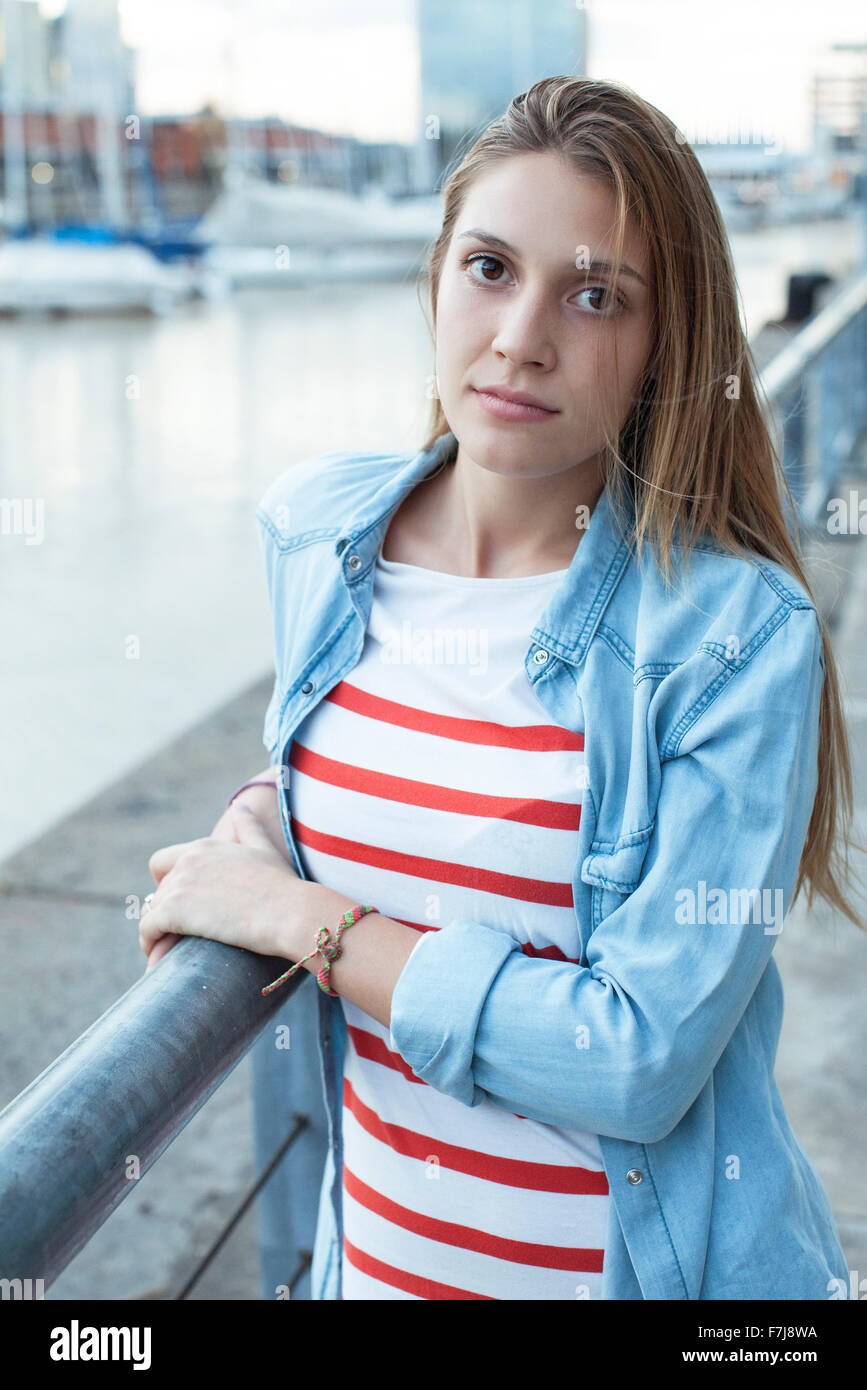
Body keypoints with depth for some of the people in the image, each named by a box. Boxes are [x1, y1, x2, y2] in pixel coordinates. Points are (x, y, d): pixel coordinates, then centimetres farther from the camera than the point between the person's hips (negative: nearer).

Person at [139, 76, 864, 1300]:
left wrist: (296, 915, -20)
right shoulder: (313, 530, -6)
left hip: (641, 1259, -3)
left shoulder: (740, 634, -21)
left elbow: (638, 1058, -24)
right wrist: (271, 805, -5)